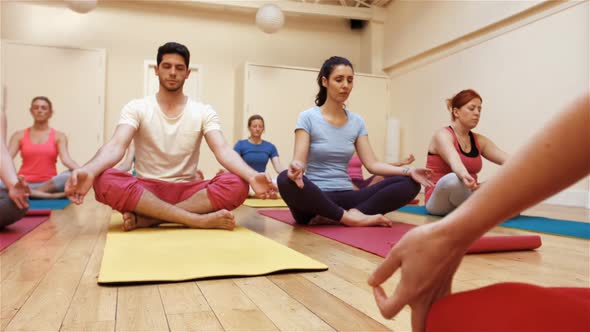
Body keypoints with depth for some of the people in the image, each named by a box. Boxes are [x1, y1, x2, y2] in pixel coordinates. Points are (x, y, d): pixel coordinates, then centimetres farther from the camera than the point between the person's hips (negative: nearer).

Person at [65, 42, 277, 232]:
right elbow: (116, 146, -16)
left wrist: (252, 176, -35)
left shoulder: (204, 112, 4)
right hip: (145, 190, -1)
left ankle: (145, 219, -28)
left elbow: (223, 150, -12)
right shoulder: (136, 108, 1)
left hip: (187, 191, 1)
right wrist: (88, 171, -40)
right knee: (106, 181, -34)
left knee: (237, 185, -29)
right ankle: (199, 220, -34)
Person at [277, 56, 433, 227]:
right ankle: (350, 217, -25)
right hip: (315, 198, -4)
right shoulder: (308, 118, -3)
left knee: (409, 183, -13)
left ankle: (344, 215, -27)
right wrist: (296, 168, -38)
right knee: (286, 179, -38)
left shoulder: (357, 122, 9)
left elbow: (372, 164, 3)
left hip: (345, 197, 4)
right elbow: (299, 160, -13)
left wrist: (408, 171, -11)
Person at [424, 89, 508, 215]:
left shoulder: (480, 141, 10)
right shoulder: (443, 135, -11)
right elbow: (454, 161, -33)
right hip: (440, 202, -5)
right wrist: (464, 175, -55)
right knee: (454, 179, -39)